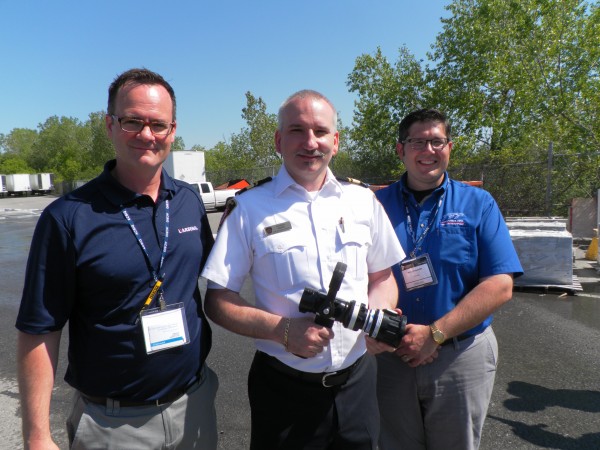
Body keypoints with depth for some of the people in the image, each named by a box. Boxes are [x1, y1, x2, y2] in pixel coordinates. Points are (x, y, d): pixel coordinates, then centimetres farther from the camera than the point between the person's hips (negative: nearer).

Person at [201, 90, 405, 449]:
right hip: (284, 389, -3)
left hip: (358, 382, 4)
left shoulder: (364, 201, 3)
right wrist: (283, 330, -20)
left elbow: (382, 278, 11)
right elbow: (218, 301, -7)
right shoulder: (249, 208, -8)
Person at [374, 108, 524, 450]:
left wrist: (435, 334, -17)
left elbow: (500, 286, -10)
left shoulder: (478, 204, -3)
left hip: (462, 355, 0)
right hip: (393, 355, 1)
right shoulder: (379, 204, 0)